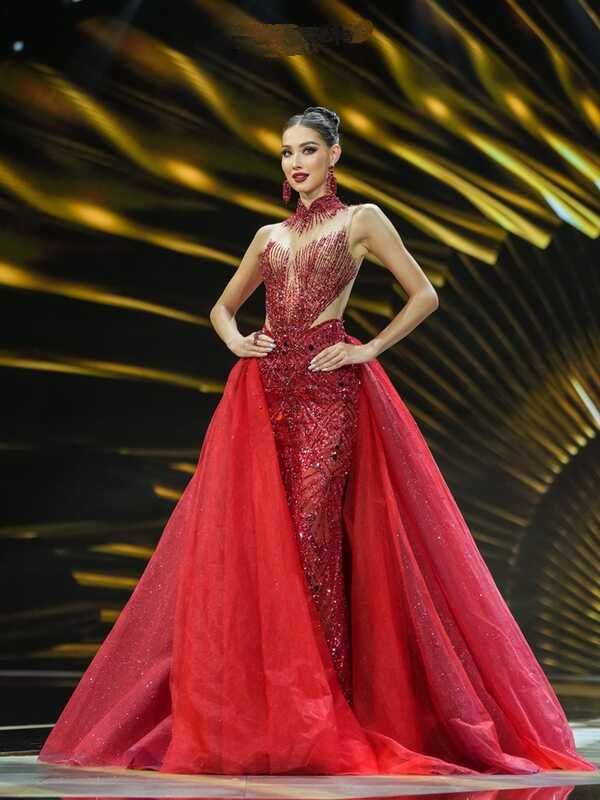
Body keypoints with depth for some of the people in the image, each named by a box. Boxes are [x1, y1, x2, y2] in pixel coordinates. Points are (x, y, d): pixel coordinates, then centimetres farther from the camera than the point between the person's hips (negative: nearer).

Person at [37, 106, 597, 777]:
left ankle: (326, 716, -4)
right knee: (258, 541, -2)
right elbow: (222, 306, 28)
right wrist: (236, 341, 7)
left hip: (328, 393, -4)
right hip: (264, 395, 5)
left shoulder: (362, 219, 7)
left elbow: (424, 295, 3)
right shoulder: (270, 236, 19)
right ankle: (268, 714, 4)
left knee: (312, 539, -11)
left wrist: (370, 350, -5)